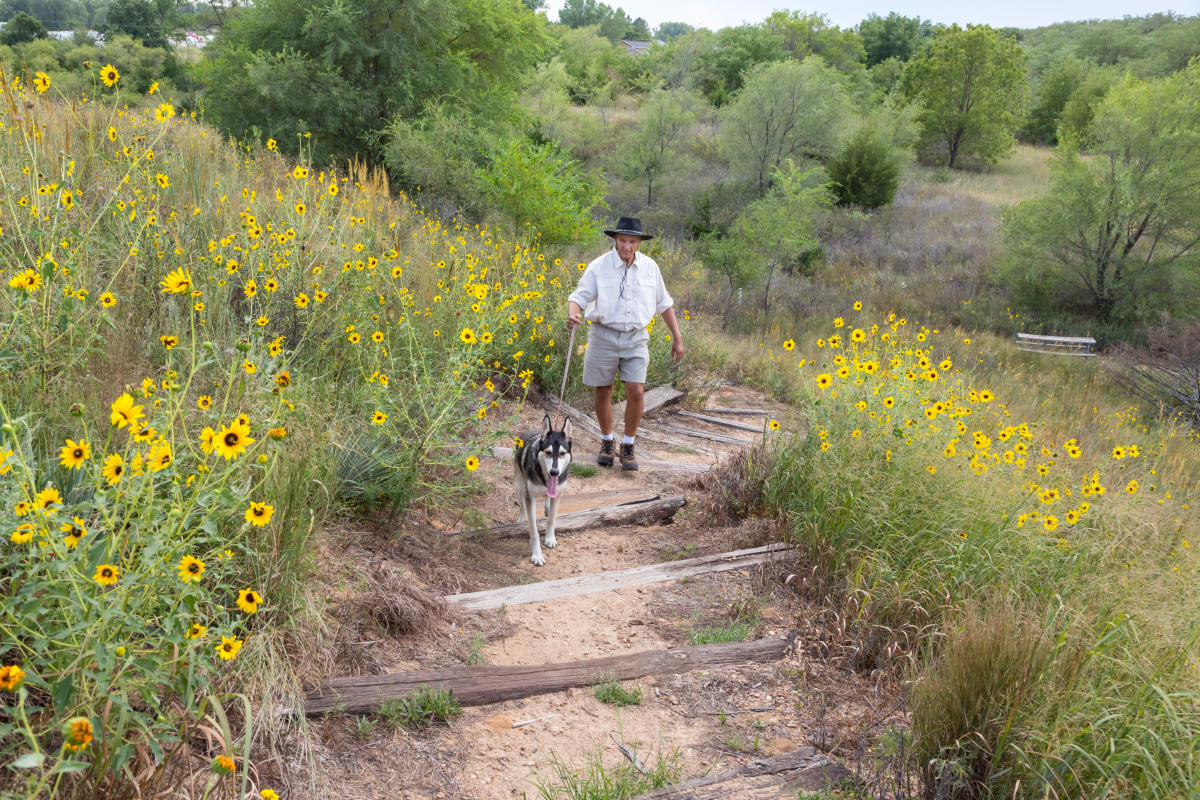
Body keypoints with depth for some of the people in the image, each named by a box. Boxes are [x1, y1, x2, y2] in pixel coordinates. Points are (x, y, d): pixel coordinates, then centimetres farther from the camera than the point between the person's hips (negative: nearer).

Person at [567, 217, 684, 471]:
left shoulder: (650, 267, 2)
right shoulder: (598, 267, -7)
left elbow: (663, 303, 12)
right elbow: (579, 297, -9)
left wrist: (677, 338, 11)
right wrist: (572, 315, -32)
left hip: (635, 338, 1)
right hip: (604, 335, -1)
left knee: (636, 393, -9)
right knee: (603, 394, 7)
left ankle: (628, 447, 8)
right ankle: (607, 442, 30)